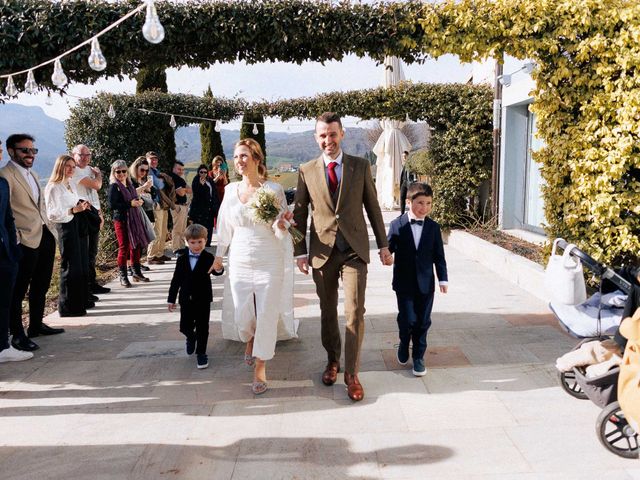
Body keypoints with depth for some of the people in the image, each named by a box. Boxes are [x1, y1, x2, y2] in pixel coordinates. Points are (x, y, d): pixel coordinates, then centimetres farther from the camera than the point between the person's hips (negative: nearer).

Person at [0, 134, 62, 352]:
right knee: (18, 289, 1)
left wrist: (50, 231, 16)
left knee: (41, 285, 18)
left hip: (45, 236, 9)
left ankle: (36, 324, 31)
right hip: (26, 240, -9)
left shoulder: (32, 174, 17)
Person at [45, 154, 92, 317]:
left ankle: (81, 301, 22)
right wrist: (74, 209, -24)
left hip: (79, 226, 9)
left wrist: (82, 204, 7)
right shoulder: (53, 187, -11)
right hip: (66, 227, -9)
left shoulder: (72, 184, 15)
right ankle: (68, 306, 5)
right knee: (71, 267, -5)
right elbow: (52, 214, -17)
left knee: (83, 265, 11)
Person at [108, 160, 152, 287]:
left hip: (134, 219, 7)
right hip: (121, 220, -7)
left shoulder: (130, 185, 13)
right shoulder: (114, 186, -9)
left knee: (136, 246, 12)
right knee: (124, 248, -2)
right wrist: (130, 204, -22)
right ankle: (123, 277, 6)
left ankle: (137, 272, 25)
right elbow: (112, 204, -19)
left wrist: (139, 201, 1)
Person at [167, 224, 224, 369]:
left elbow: (216, 271, -24)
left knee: (202, 328, 3)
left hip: (203, 299, -2)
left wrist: (219, 269, -49)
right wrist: (171, 299, 6)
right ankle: (191, 337, 44)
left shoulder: (208, 258, -7)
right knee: (185, 327, 10)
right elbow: (176, 279, 6)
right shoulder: (182, 259, 1)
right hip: (186, 299, 3)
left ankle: (201, 353, 18)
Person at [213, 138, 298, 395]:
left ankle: (260, 369, 16)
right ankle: (250, 340, 45)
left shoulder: (273, 189, -8)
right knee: (242, 316, 9)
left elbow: (279, 230, -4)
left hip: (269, 262, -3)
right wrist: (218, 256, 22)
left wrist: (282, 222, -27)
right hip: (240, 262, 3)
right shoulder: (231, 190, 3)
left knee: (267, 316, 0)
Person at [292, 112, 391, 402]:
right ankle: (332, 361, 33)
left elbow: (373, 207, 7)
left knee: (355, 312, -6)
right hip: (322, 251, 1)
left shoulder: (361, 166, 3)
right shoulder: (307, 171, 3)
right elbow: (300, 213, 6)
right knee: (328, 311, 13)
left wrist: (383, 244, 7)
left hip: (354, 250, -1)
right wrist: (300, 252, 2)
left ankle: (352, 374, 5)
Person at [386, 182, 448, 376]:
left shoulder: (433, 227, 3)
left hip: (425, 283, 2)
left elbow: (439, 256, 5)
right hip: (404, 282, -2)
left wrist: (443, 278, 1)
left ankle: (418, 356, 22)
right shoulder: (397, 225, -3)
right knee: (407, 319, -2)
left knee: (423, 322, 6)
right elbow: (389, 247, 0)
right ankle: (404, 344, 30)